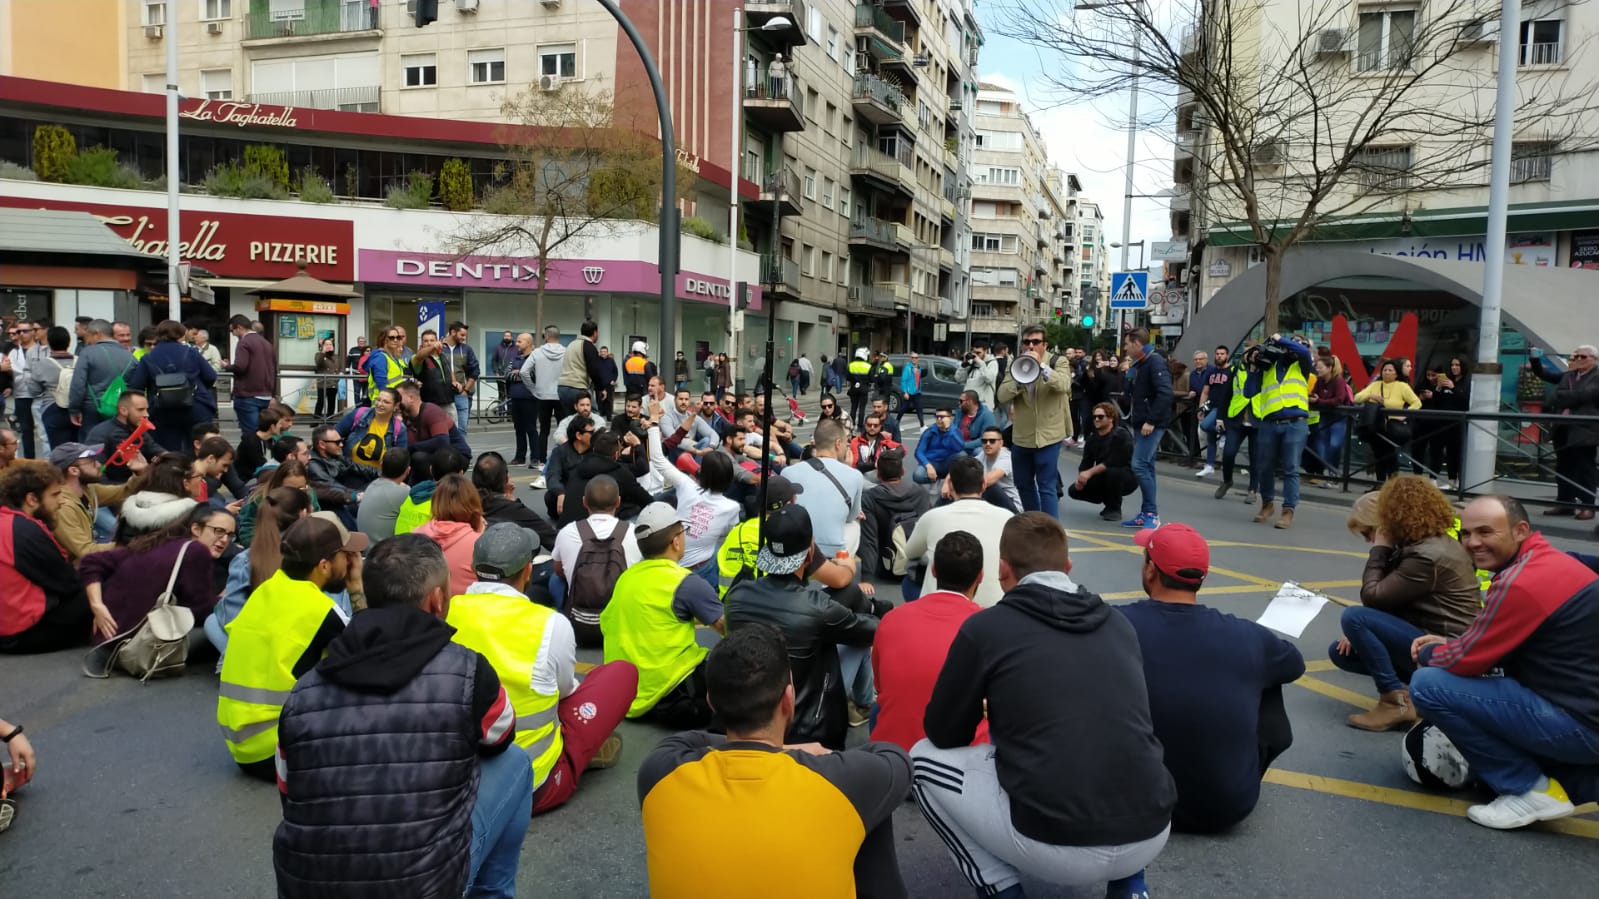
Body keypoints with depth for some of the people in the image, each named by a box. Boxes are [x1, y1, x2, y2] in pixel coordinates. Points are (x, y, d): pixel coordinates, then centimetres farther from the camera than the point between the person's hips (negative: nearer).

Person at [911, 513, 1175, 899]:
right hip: (1150, 837, 5)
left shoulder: (985, 627, -2)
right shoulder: (1118, 624, 12)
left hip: (1056, 846, -5)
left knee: (925, 757, 16)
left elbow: (944, 734, 8)